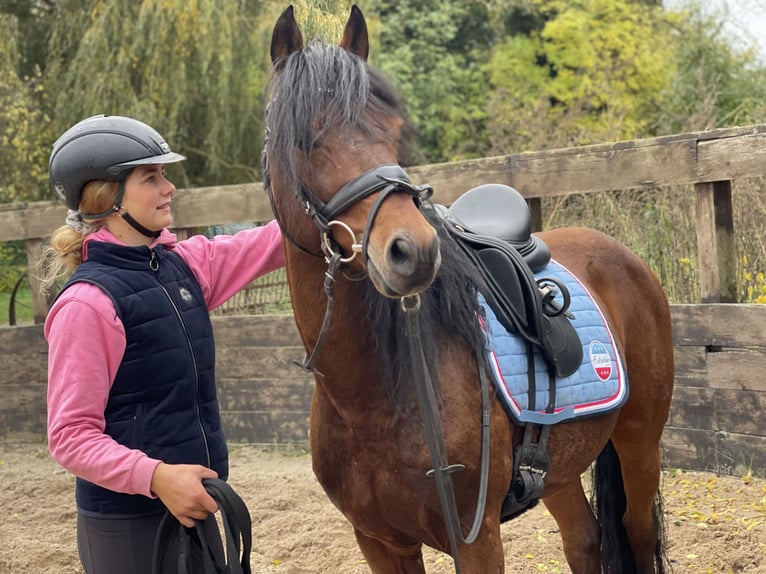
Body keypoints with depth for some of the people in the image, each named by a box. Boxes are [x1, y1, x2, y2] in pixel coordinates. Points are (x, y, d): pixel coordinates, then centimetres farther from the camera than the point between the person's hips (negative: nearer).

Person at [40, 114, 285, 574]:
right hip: (127, 527, -7)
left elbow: (273, 243, 8)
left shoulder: (182, 264, 5)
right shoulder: (88, 302, -17)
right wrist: (156, 476, -31)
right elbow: (71, 435, -18)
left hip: (192, 504, 7)